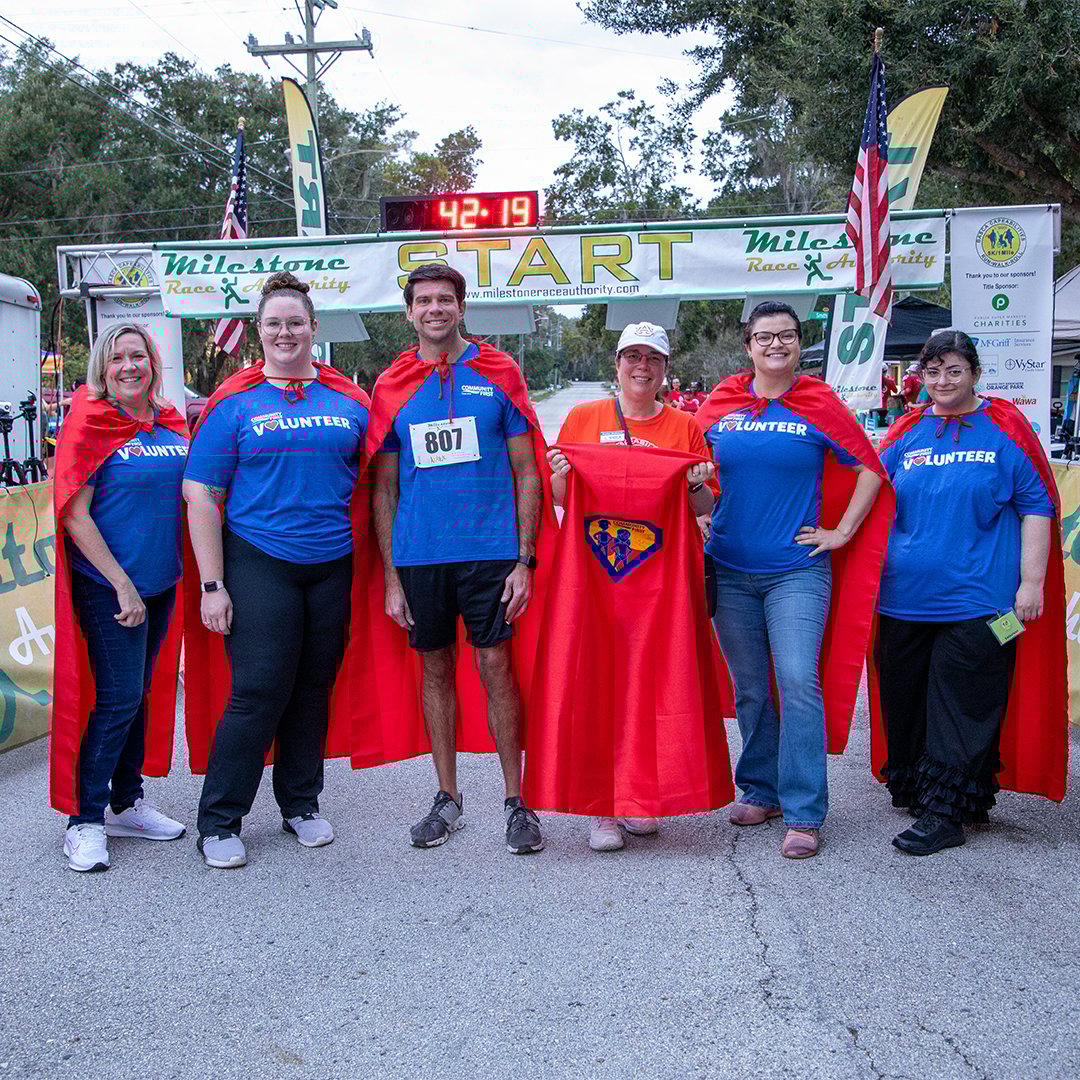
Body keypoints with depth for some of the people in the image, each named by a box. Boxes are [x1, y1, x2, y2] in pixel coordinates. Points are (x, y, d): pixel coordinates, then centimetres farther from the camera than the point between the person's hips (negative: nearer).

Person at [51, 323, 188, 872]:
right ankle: (84, 821, 8)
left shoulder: (172, 424, 8)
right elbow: (74, 517, -13)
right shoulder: (91, 424, -9)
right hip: (107, 585, -6)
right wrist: (122, 584, -16)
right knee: (117, 698, -5)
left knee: (142, 694, 14)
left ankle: (126, 802, 28)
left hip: (161, 582, 6)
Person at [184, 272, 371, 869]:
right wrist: (212, 584, -7)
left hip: (334, 566, 3)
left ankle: (301, 804, 28)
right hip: (259, 565, -3)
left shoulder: (348, 398, 9)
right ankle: (218, 822, 9)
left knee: (314, 688, 11)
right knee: (258, 692, -5)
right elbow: (200, 494, -1)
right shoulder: (234, 401, 1)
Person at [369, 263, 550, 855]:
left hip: (490, 551, -2)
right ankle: (447, 797, 24)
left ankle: (516, 802, 12)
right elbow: (384, 487, 9)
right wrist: (390, 576, 4)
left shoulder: (498, 374, 2)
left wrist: (524, 559, -5)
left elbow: (526, 472, 2)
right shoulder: (391, 386, 7)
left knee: (496, 667, -1)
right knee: (436, 669, 10)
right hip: (419, 555, 2)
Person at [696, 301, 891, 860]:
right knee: (749, 688, 10)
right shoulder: (719, 405, 6)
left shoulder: (820, 405, 1)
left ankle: (803, 814, -4)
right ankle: (760, 791, 26)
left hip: (796, 570, -2)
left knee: (798, 681, -12)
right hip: (729, 571, 3)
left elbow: (870, 467, 6)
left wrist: (841, 532, 1)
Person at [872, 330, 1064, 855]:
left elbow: (1037, 506, 1)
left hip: (977, 601, -4)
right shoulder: (907, 433, 9)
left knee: (960, 711, -3)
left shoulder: (1004, 428, 1)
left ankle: (944, 812, 3)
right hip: (906, 598, 4)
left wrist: (1031, 581, -5)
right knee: (905, 703, 12)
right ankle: (910, 788, 30)